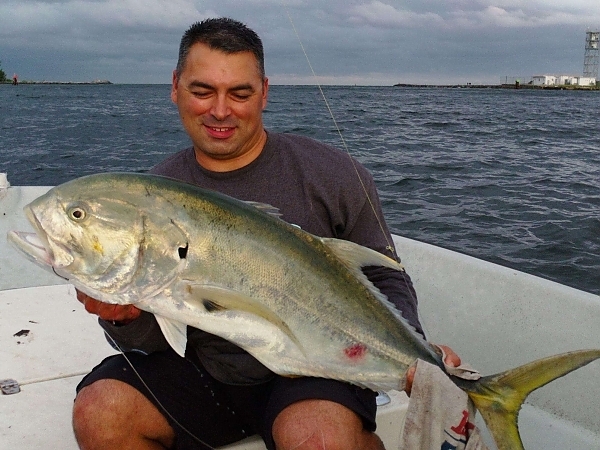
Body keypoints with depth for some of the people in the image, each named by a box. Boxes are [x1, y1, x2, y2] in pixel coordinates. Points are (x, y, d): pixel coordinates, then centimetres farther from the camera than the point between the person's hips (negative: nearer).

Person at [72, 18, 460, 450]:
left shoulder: (333, 175, -6)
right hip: (200, 371, 4)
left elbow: (386, 280, 1)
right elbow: (156, 336, 2)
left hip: (311, 370, -3)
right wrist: (126, 317, -22)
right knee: (98, 412, -17)